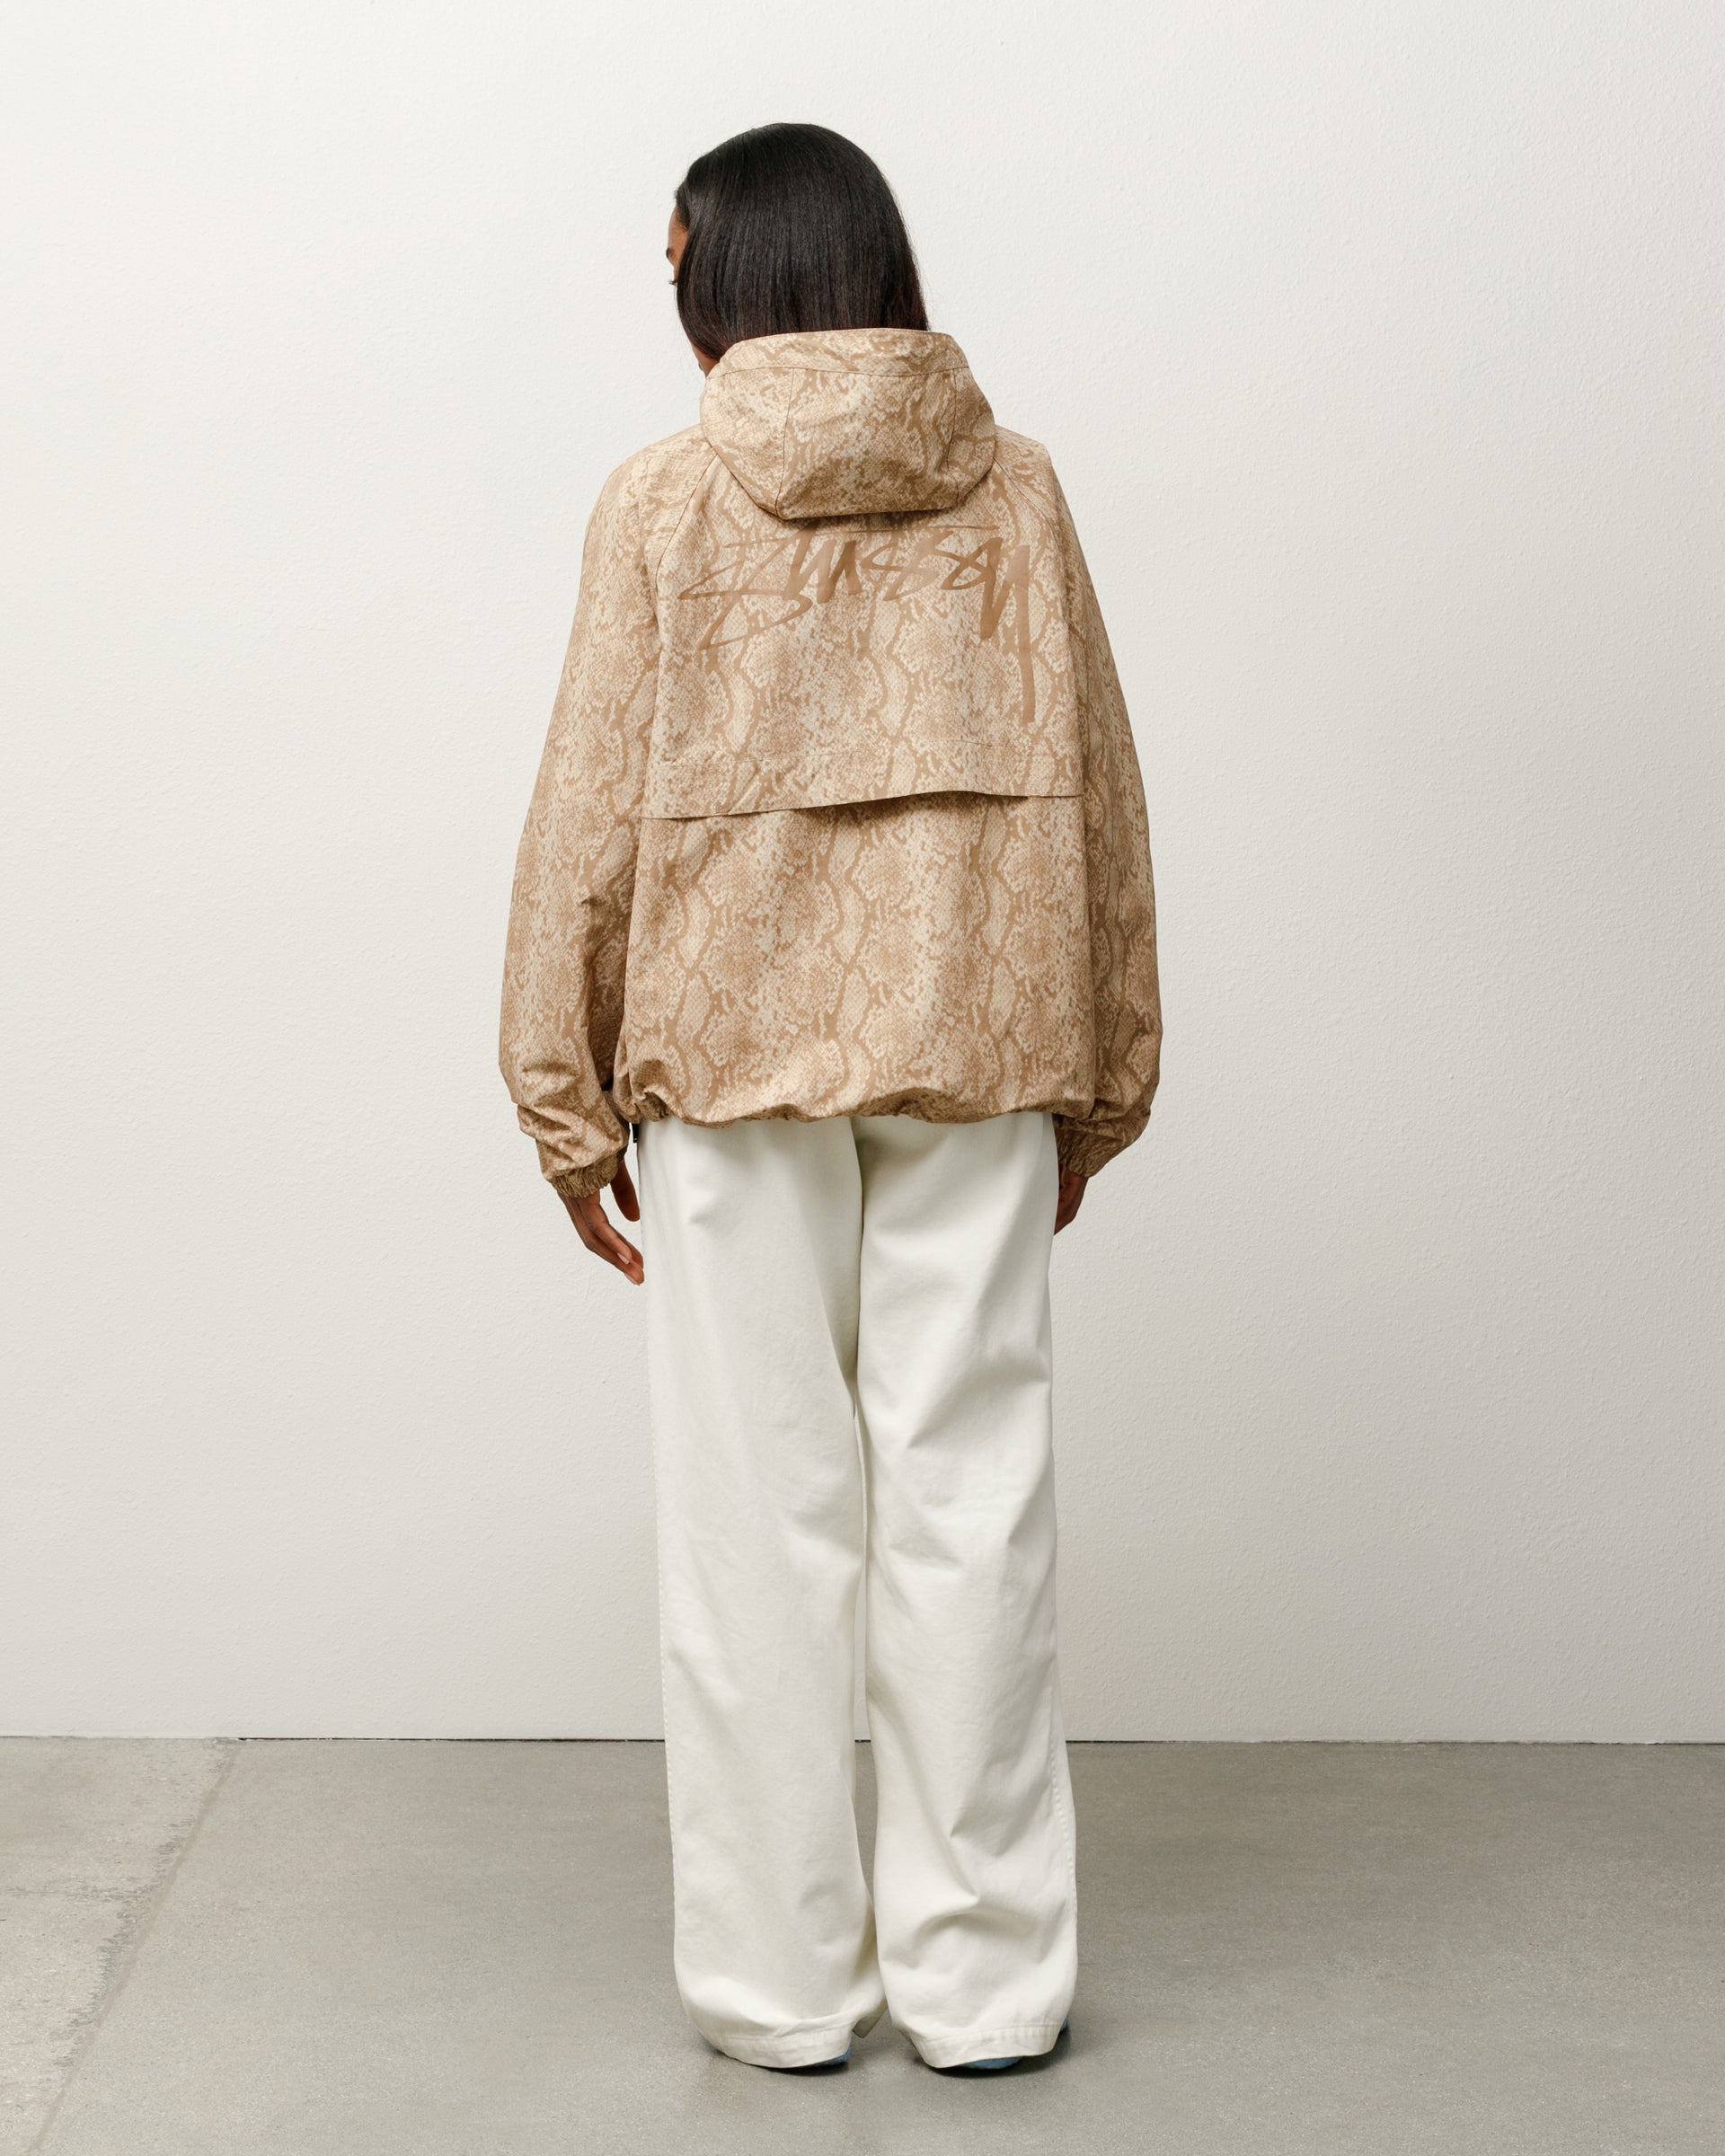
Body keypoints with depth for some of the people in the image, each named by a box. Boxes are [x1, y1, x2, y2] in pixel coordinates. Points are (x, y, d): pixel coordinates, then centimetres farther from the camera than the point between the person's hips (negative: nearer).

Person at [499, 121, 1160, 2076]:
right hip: (975, 1043, 2)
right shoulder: (1011, 488, 3)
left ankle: (782, 1979, 15)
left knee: (760, 1508, 6)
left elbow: (593, 820, -3)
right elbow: (1095, 797, 5)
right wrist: (1101, 1073, 13)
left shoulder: (664, 502, -3)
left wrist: (568, 1099, 5)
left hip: (731, 1046, -1)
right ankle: (983, 1973, 14)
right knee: (969, 1491, 6)